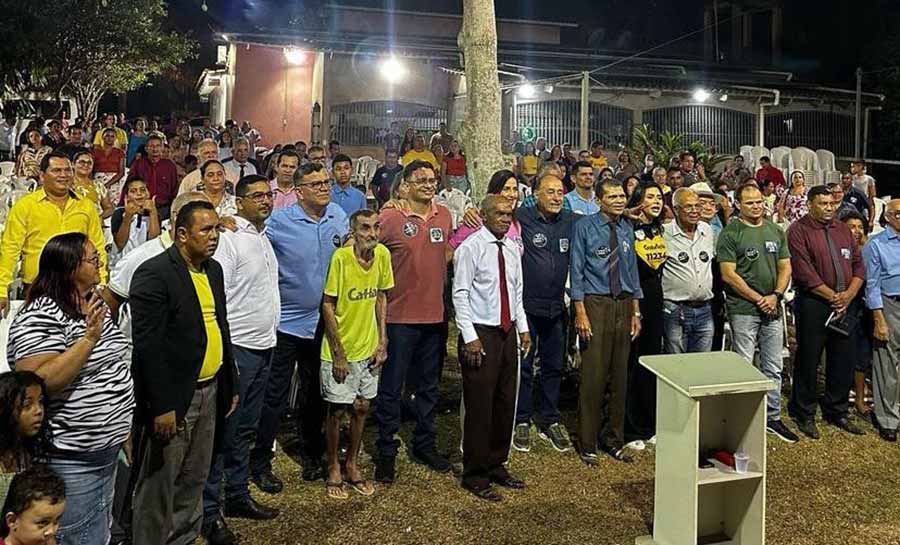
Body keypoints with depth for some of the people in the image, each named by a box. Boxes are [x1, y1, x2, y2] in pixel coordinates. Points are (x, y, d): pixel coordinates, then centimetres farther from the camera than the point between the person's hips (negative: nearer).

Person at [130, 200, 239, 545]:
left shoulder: (214, 270, 10)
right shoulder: (154, 273, -15)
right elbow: (147, 344, -19)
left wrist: (231, 384, 15)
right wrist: (161, 406, -20)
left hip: (209, 391, 8)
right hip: (173, 397, -8)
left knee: (194, 481, 19)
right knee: (159, 486, 5)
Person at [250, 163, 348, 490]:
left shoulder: (339, 217, 2)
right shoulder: (279, 221, -12)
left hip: (322, 321, 5)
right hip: (286, 321, -4)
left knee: (315, 395, 18)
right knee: (274, 397, 2)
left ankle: (312, 456, 34)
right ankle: (260, 463, 17)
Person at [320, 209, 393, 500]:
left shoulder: (383, 254, -5)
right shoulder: (341, 257, -20)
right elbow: (328, 305, -15)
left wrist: (382, 341, 3)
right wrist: (338, 353, -14)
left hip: (368, 348, 5)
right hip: (340, 349, -4)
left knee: (361, 408, 14)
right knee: (337, 410, 7)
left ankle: (352, 464, 33)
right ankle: (334, 468, 27)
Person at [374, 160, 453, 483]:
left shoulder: (444, 216, 7)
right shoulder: (390, 218, -10)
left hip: (435, 316, 5)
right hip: (400, 317, -5)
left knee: (429, 386, 17)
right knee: (391, 388, 5)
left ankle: (425, 444, 33)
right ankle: (386, 451, 19)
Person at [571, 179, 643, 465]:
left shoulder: (627, 229, 10)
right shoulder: (585, 227, -5)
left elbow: (632, 270, 15)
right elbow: (577, 270, -6)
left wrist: (635, 312, 12)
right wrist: (580, 313, -12)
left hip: (623, 304, 5)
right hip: (595, 304, -5)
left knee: (620, 374, 10)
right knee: (593, 374, -4)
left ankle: (614, 439, 25)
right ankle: (587, 444, 10)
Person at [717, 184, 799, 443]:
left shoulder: (776, 231, 12)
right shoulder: (730, 234, -6)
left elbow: (785, 267, 11)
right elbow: (729, 275, -11)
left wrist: (775, 296, -6)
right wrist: (758, 299, -12)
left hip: (773, 308, 5)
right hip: (743, 309, -5)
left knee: (773, 368, 11)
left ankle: (773, 417, 24)